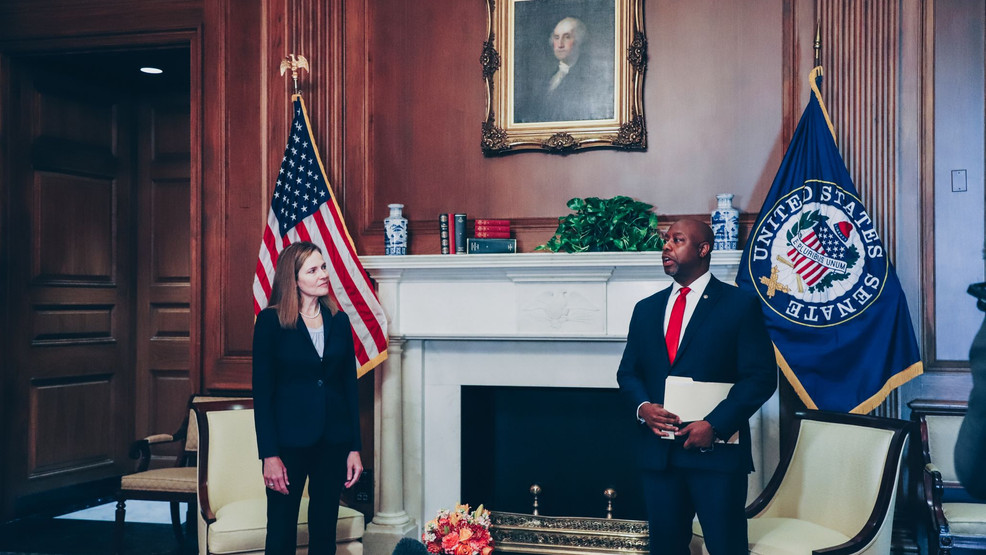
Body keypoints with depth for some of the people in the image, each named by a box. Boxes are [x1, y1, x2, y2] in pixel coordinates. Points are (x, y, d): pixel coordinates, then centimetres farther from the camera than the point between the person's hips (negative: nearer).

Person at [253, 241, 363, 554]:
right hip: (289, 442, -3)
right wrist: (269, 455, -12)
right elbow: (262, 391, -7)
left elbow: (350, 386, 8)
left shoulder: (339, 320, 6)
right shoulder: (271, 321, -5)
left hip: (333, 441, 4)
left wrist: (354, 448, 4)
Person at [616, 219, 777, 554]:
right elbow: (628, 372, 16)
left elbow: (760, 376, -7)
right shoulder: (646, 309, 14)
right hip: (657, 452, 5)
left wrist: (715, 425, -16)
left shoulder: (740, 304, -1)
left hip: (717, 451, -4)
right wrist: (642, 407, -6)